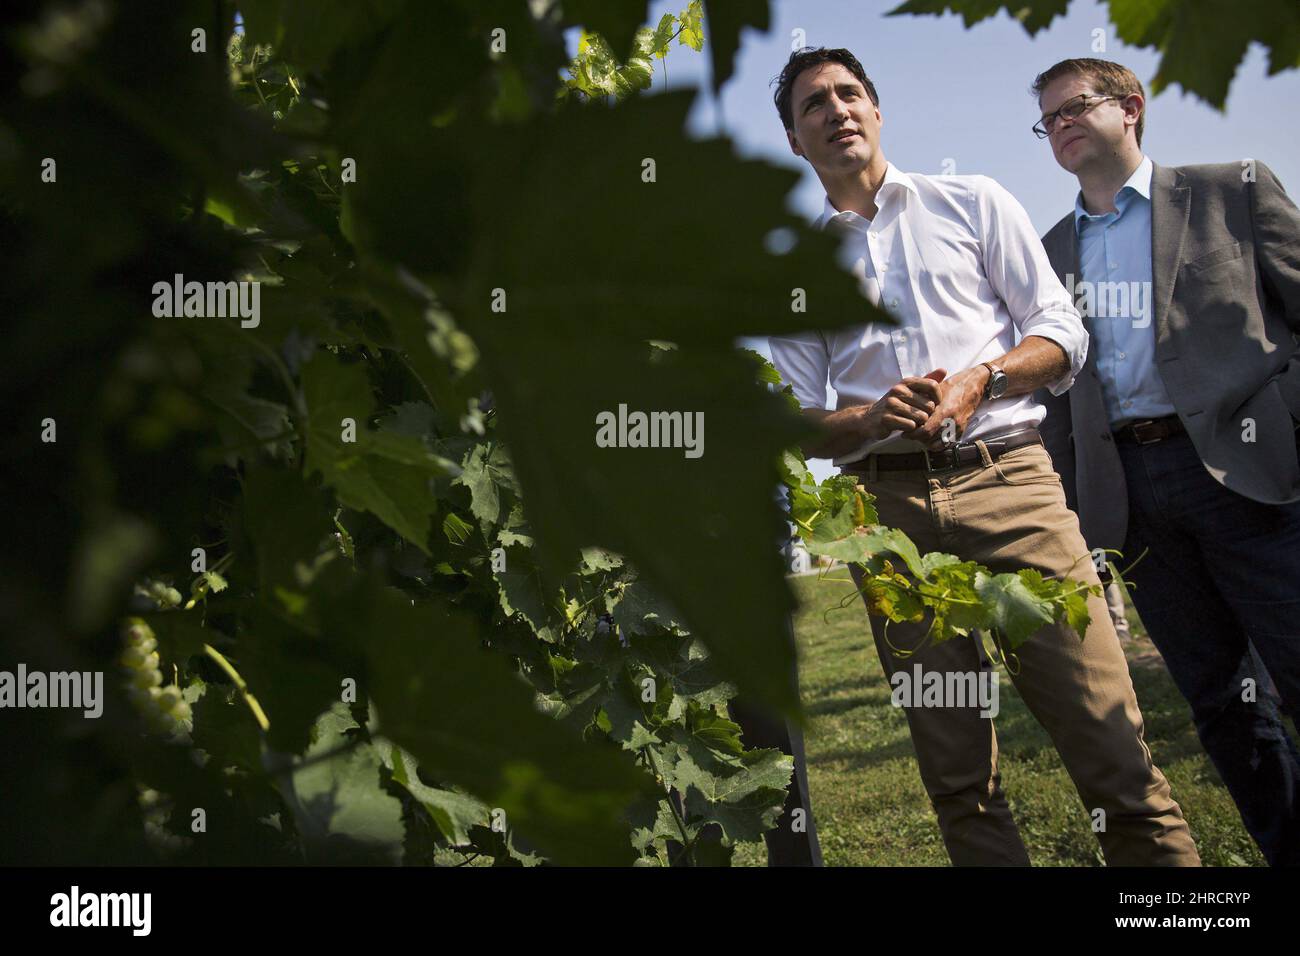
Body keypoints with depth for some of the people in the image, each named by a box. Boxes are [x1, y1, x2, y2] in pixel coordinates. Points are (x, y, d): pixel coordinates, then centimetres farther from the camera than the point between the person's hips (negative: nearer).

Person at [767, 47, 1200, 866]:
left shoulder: (972, 204, 15)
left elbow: (1063, 332, 9)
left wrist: (979, 380, -10)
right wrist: (872, 417, -9)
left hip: (1007, 482, -1)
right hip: (889, 506, 2)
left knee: (1108, 733, -10)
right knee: (958, 773, 3)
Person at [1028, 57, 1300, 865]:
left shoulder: (1232, 191, 8)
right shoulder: (1052, 251, 19)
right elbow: (1055, 387, 20)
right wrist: (1072, 515, 12)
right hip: (1129, 489, 4)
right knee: (1222, 704, 7)